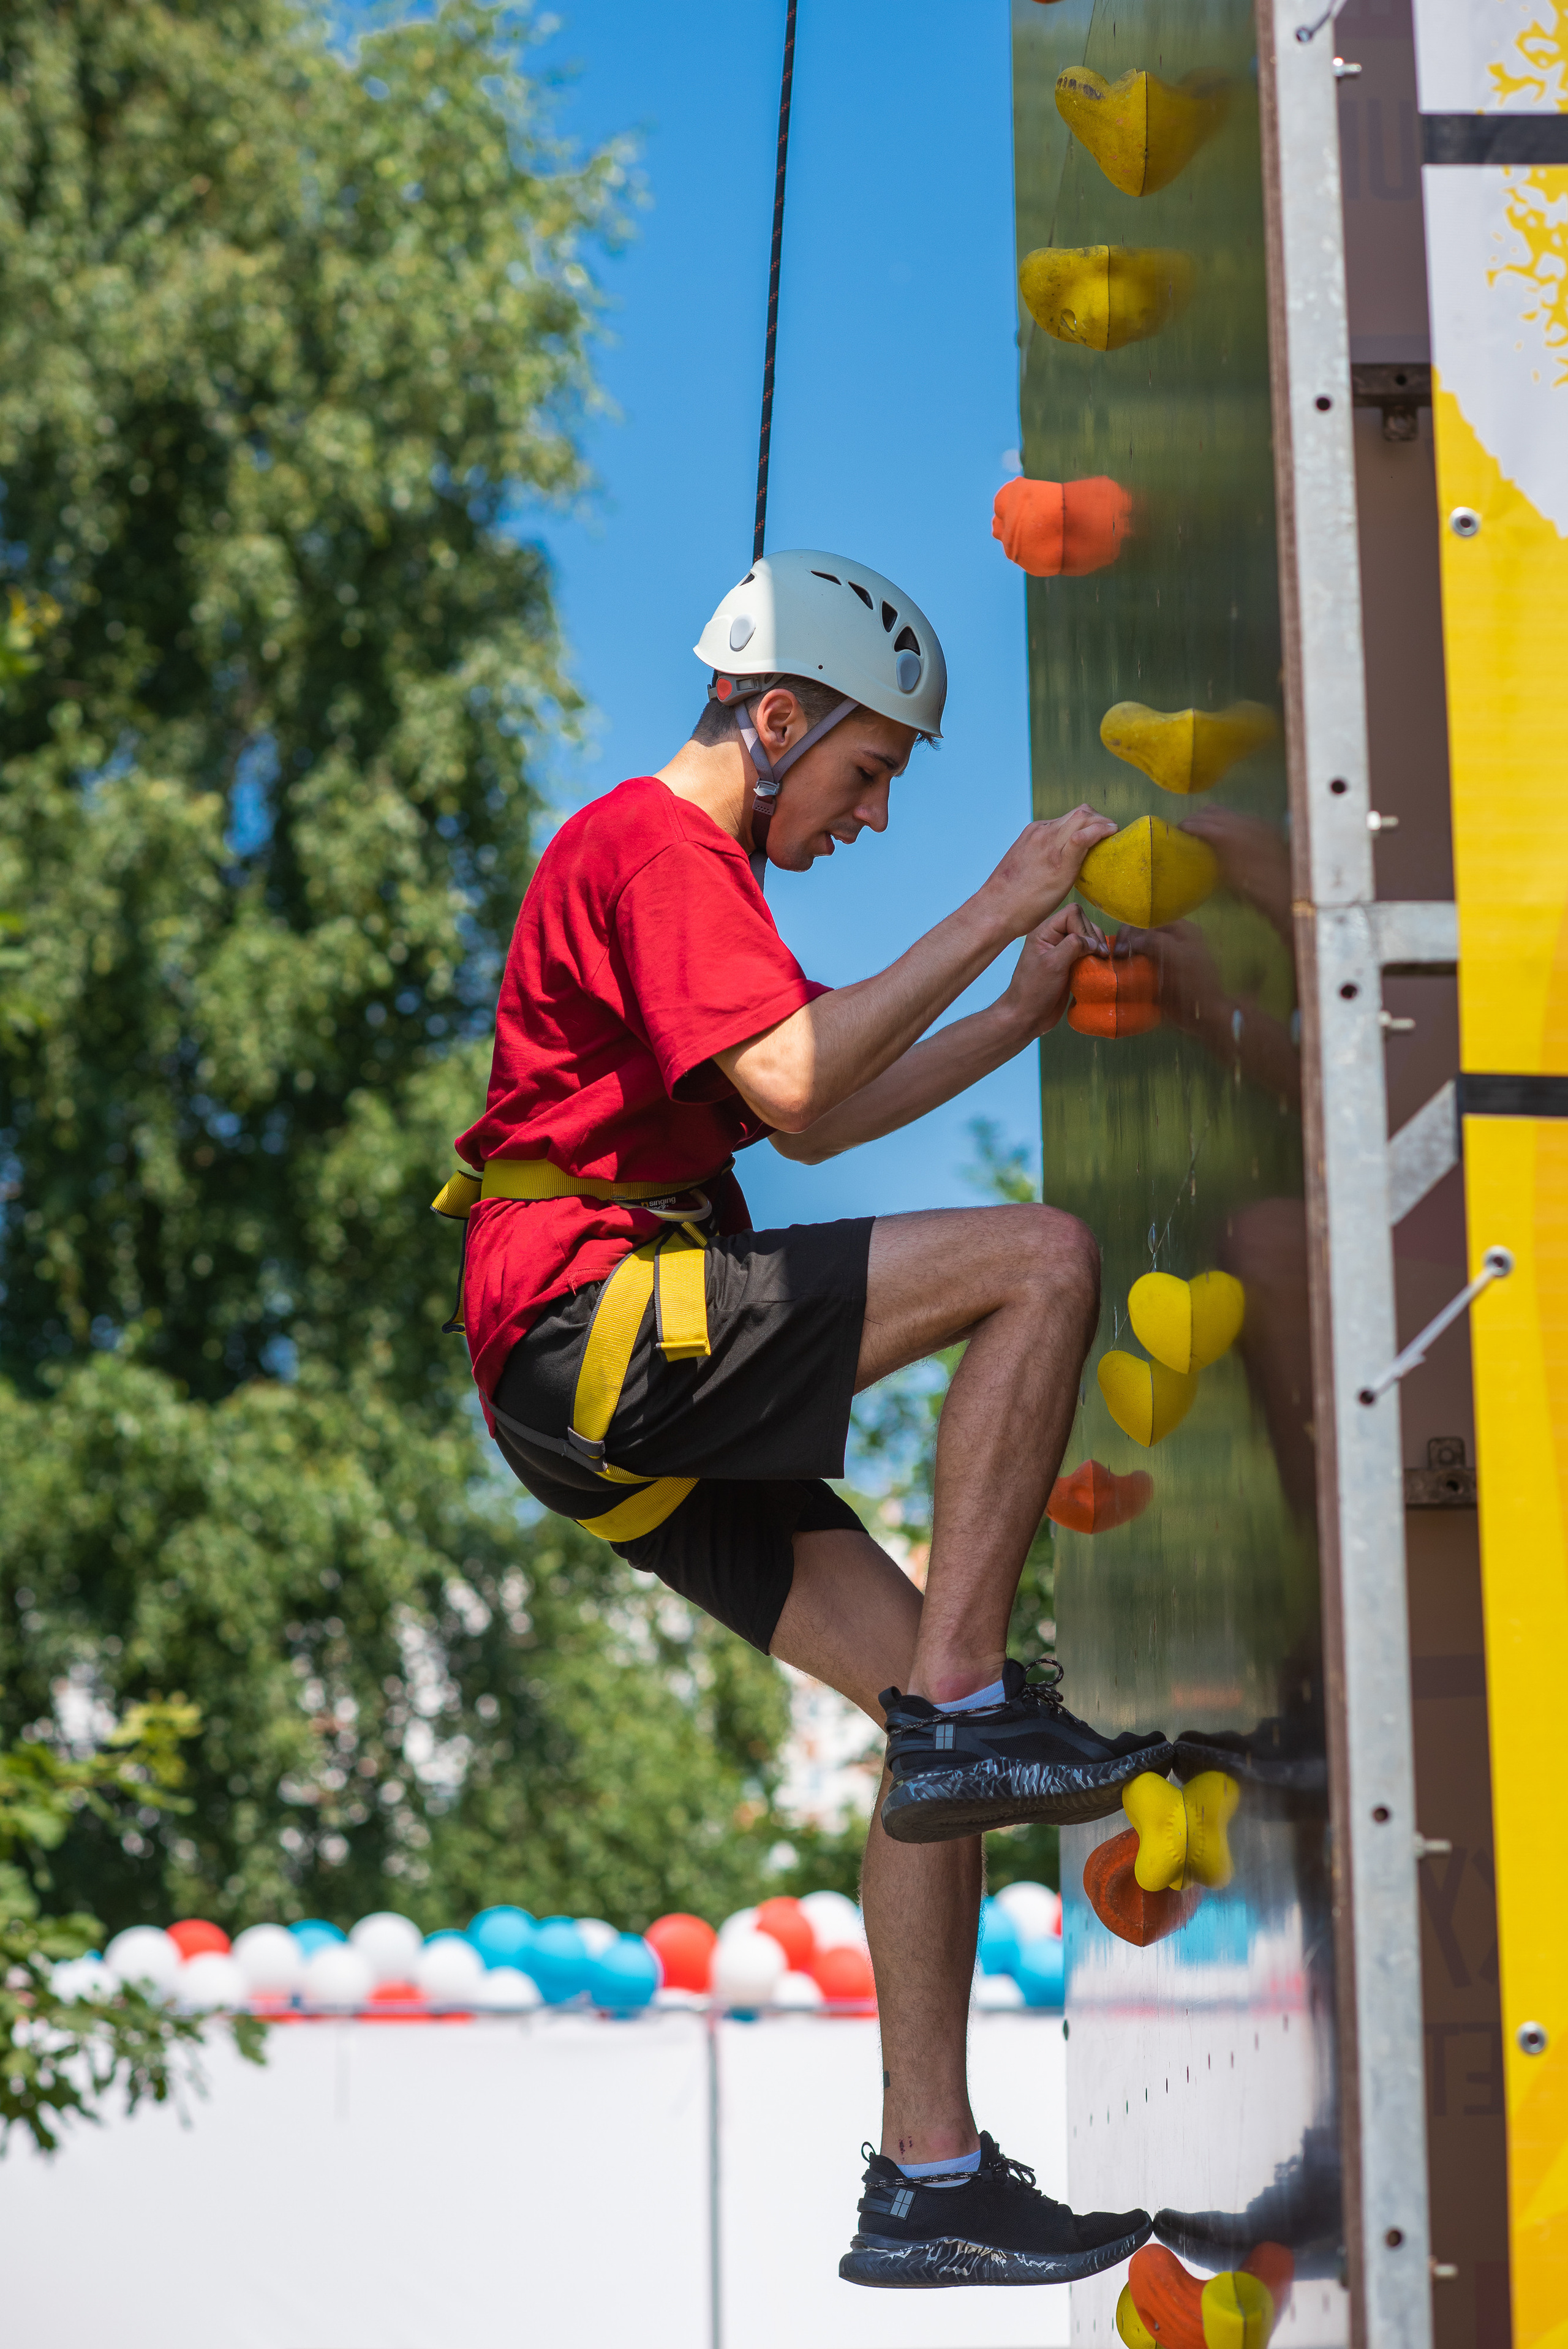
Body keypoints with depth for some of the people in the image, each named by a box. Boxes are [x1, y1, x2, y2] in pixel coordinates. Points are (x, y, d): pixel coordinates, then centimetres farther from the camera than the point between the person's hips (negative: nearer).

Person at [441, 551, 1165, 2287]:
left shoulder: (691, 863, 26)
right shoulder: (654, 846, -8)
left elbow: (816, 1121, 28)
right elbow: (793, 1082, -20)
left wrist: (1017, 1018, 17)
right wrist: (989, 918, -14)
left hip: (624, 1391, 10)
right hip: (593, 1320, -10)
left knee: (933, 1698, 3)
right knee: (1043, 1260, -18)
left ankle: (926, 2179, 4)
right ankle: (965, 1709, -17)